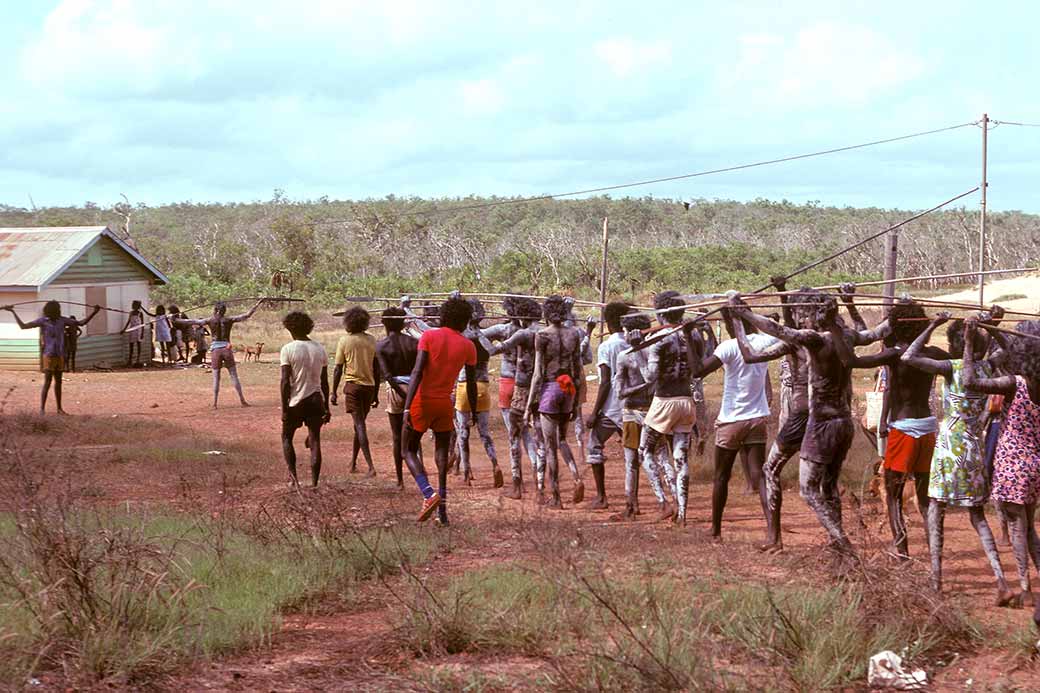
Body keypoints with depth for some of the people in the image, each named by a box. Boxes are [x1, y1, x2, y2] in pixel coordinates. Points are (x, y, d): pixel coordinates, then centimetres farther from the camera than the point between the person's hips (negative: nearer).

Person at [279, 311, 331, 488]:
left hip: (296, 400, -3)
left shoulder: (288, 349, -9)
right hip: (316, 399, 3)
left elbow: (285, 382, -12)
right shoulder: (320, 349, 5)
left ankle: (293, 475, 2)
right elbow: (324, 382, 8)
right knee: (315, 441, 5)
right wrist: (326, 407, 15)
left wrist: (284, 408, -8)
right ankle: (314, 483, 2)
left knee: (287, 437, 15)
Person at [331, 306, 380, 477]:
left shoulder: (345, 341, -4)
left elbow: (338, 370, -4)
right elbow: (377, 369, 8)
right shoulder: (372, 340, 5)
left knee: (360, 425, -8)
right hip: (369, 386, 4)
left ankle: (371, 466, -19)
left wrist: (334, 391, 3)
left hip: (353, 386, -4)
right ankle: (353, 463, 26)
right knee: (360, 424, 18)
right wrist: (376, 393, 16)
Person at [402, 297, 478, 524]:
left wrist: (407, 407, -18)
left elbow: (417, 373, -15)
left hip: (422, 401, -2)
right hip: (445, 404, 2)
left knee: (409, 451, 10)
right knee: (442, 456, 11)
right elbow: (471, 384, 5)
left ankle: (429, 494, -13)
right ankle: (442, 509, 5)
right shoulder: (468, 346, 1)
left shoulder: (429, 336, -7)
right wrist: (473, 413, 18)